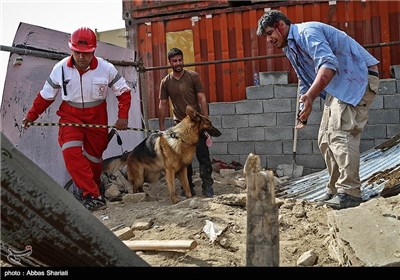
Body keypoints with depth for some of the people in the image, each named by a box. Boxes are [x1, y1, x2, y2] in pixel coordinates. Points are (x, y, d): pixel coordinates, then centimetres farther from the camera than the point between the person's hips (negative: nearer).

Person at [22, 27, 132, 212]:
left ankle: (94, 189, 36)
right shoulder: (60, 69, -12)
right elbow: (46, 95, 4)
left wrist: (123, 116, -10)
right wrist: (31, 115, 5)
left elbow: (124, 92, -2)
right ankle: (93, 196, -25)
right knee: (71, 152, -24)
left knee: (93, 157, 11)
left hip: (97, 118, 1)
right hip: (70, 116, 0)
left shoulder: (106, 68, -14)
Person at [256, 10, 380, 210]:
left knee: (341, 133, -21)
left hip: (358, 77, -10)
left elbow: (328, 64, -33)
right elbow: (305, 83, 24)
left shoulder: (307, 32, -16)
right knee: (325, 140, 8)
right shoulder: (291, 49, 15)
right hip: (337, 86, 11)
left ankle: (350, 192, -21)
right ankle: (334, 191, 13)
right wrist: (303, 114, 16)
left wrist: (310, 96, -44)